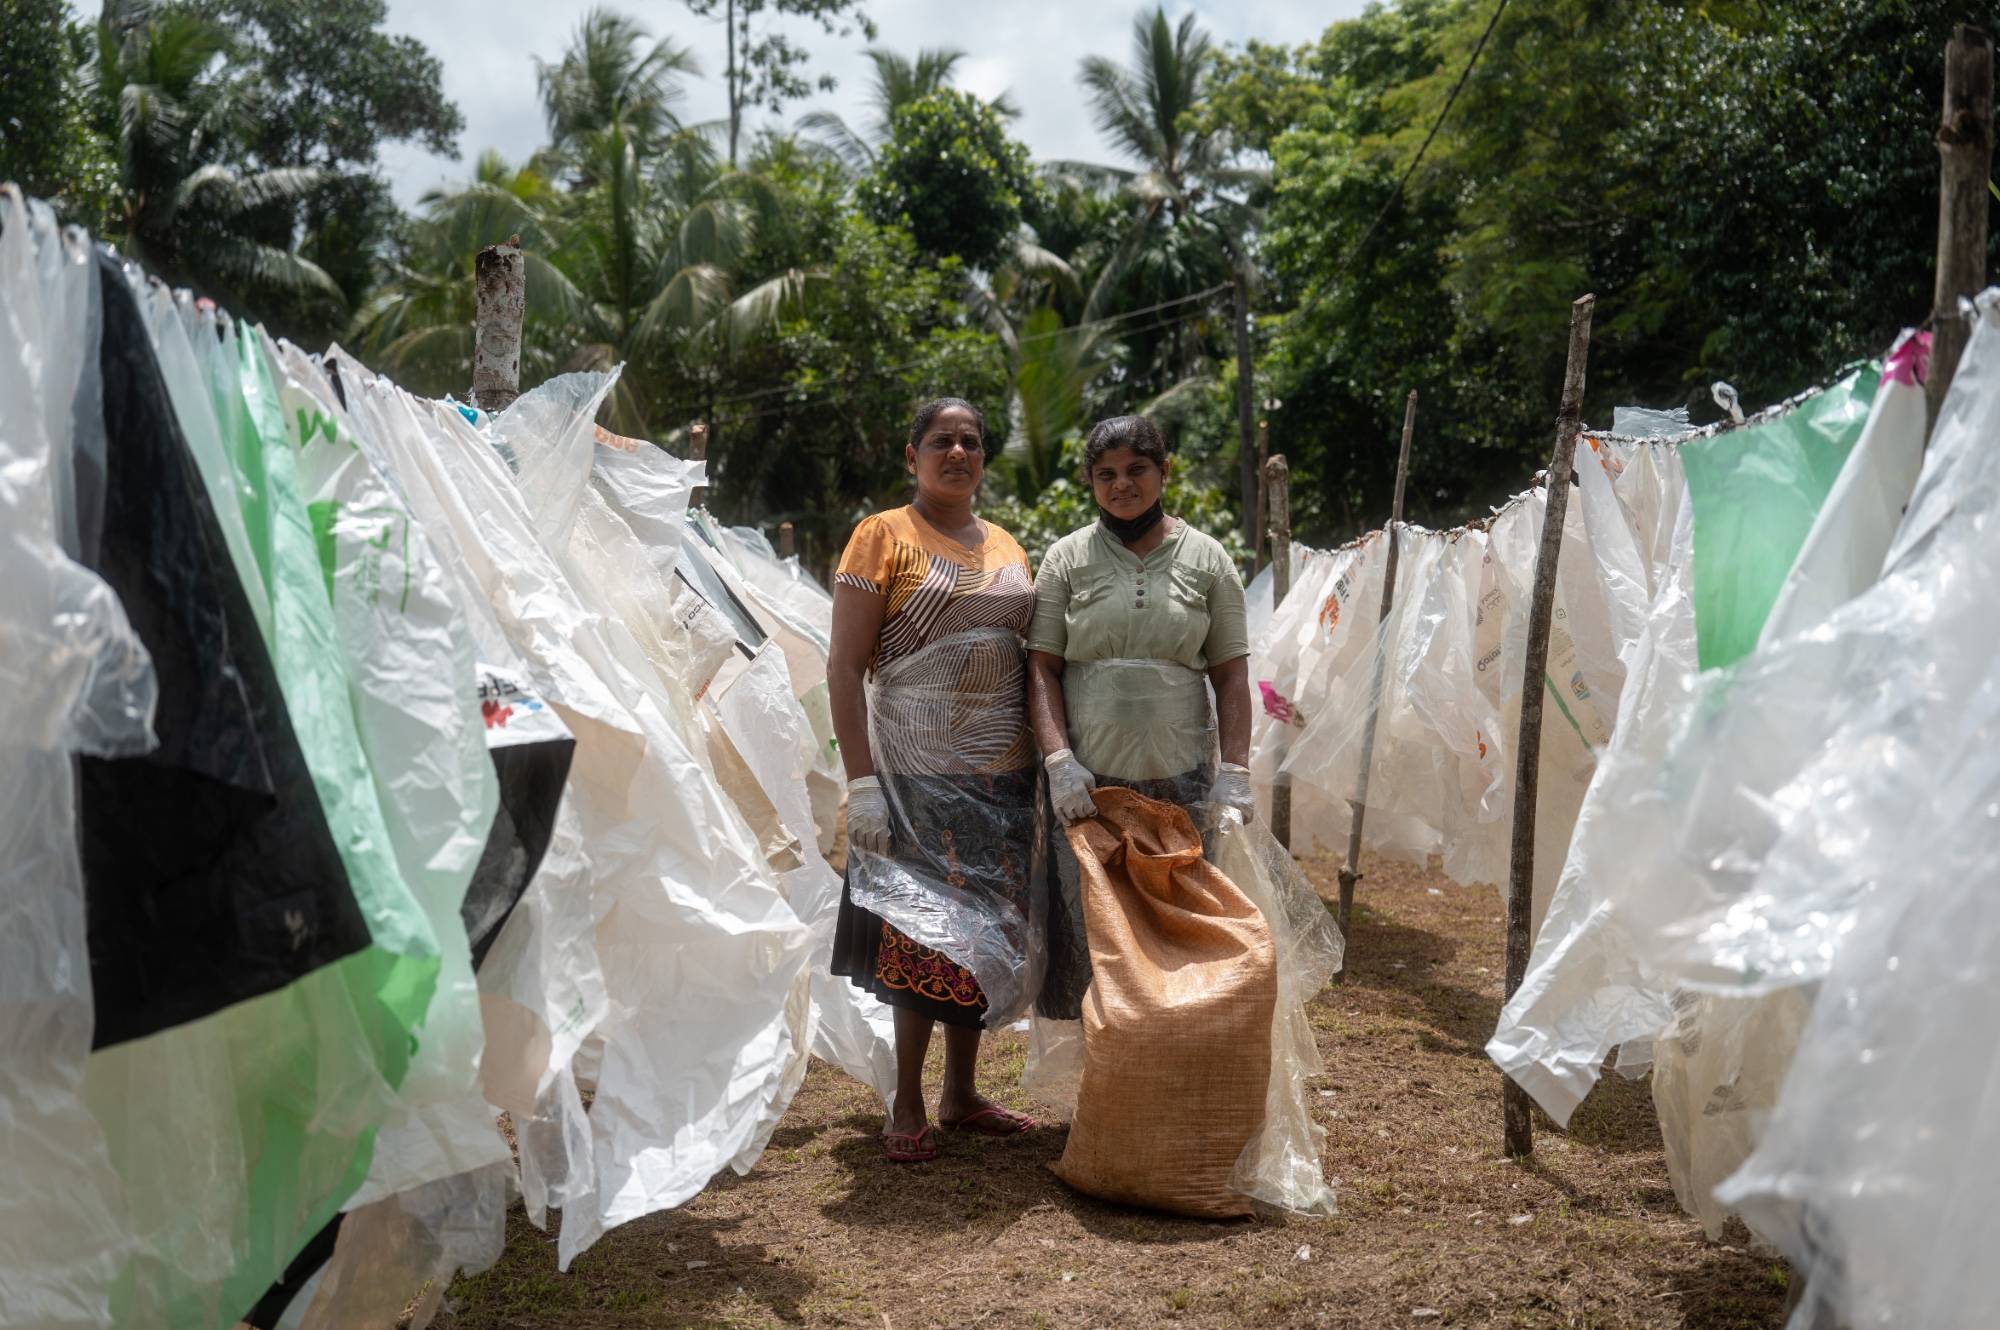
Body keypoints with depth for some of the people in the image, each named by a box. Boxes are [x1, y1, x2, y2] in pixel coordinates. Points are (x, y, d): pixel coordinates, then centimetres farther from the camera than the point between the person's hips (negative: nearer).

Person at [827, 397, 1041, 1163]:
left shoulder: (1007, 548, 15)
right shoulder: (884, 536, -2)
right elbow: (845, 666, -7)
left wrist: (1047, 762, 11)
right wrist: (861, 778, -15)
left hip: (1002, 774, 6)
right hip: (916, 771, -5)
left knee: (989, 930, 10)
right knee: (924, 931, -4)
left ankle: (961, 1093, 25)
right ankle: (907, 1108, 11)